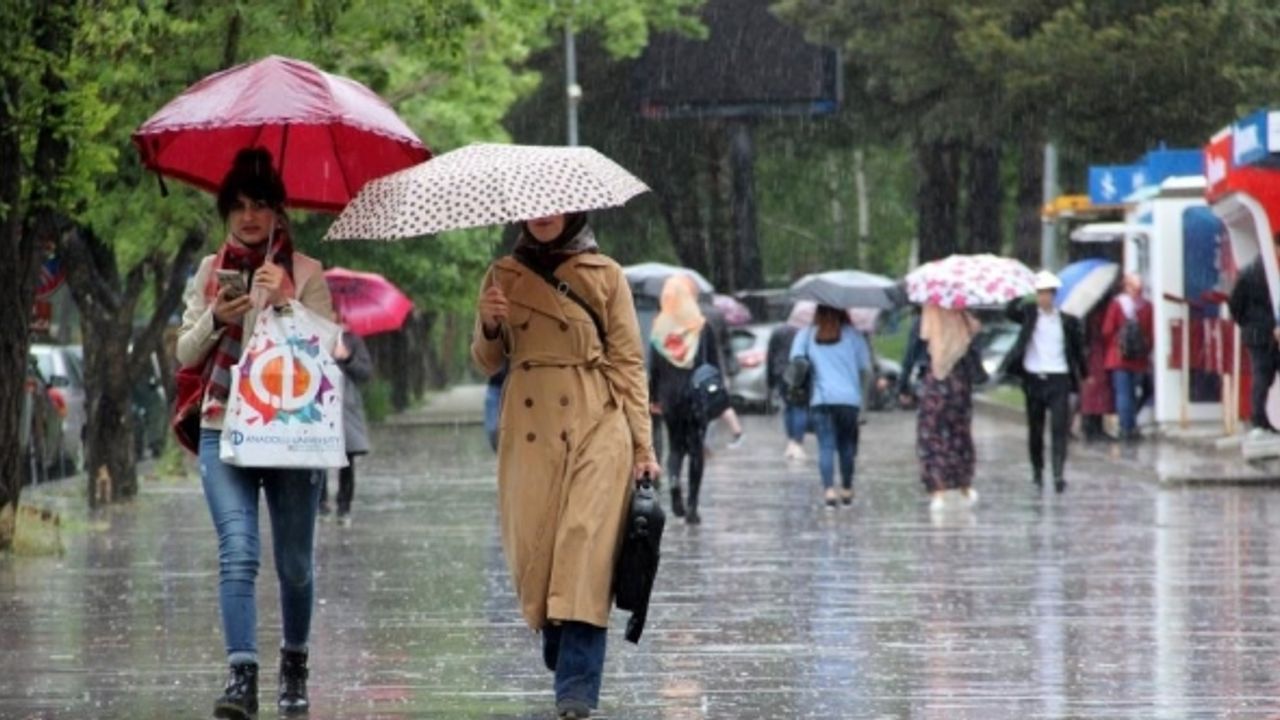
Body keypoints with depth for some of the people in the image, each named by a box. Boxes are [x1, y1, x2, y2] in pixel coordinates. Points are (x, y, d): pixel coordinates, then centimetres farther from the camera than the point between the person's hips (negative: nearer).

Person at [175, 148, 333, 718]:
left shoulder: (305, 273, 5)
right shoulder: (211, 272, 13)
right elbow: (186, 354, 11)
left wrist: (285, 300, -16)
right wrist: (216, 318, -9)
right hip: (224, 430, 1)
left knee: (295, 562, 5)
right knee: (238, 550, -17)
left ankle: (294, 665, 27)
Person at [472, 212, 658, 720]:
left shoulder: (605, 276, 4)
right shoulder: (503, 277, 12)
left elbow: (628, 361, 3)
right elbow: (488, 363, 14)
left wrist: (643, 445, -2)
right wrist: (489, 326, -9)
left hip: (596, 429, -3)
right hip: (530, 430, 3)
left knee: (586, 545, -13)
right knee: (533, 548, 0)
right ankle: (561, 654, 25)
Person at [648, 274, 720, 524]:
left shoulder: (659, 328, -1)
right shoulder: (703, 327, -5)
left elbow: (653, 366, 2)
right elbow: (714, 363, -4)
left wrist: (654, 398, 9)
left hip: (670, 394, 2)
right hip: (698, 397, -1)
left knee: (675, 446, 15)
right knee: (696, 448, 5)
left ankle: (673, 479, -15)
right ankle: (692, 505, -1)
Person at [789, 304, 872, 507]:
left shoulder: (806, 335, 7)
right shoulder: (852, 335, 6)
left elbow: (795, 360, -3)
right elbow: (866, 367, 3)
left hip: (821, 399, 0)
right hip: (849, 398, 0)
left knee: (826, 446, -4)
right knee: (846, 445, 12)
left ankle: (829, 489, -19)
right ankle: (847, 490, 15)